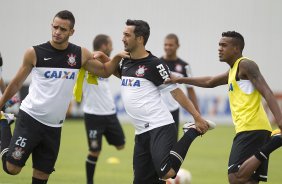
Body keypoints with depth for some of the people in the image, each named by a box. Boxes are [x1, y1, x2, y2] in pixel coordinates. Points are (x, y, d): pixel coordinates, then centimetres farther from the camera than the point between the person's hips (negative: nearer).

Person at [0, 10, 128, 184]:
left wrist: (117, 58, -4)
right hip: (30, 118, -3)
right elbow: (16, 83, 6)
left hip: (54, 126, 3)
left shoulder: (80, 55, 2)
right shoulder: (34, 53, -6)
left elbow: (105, 71, 15)